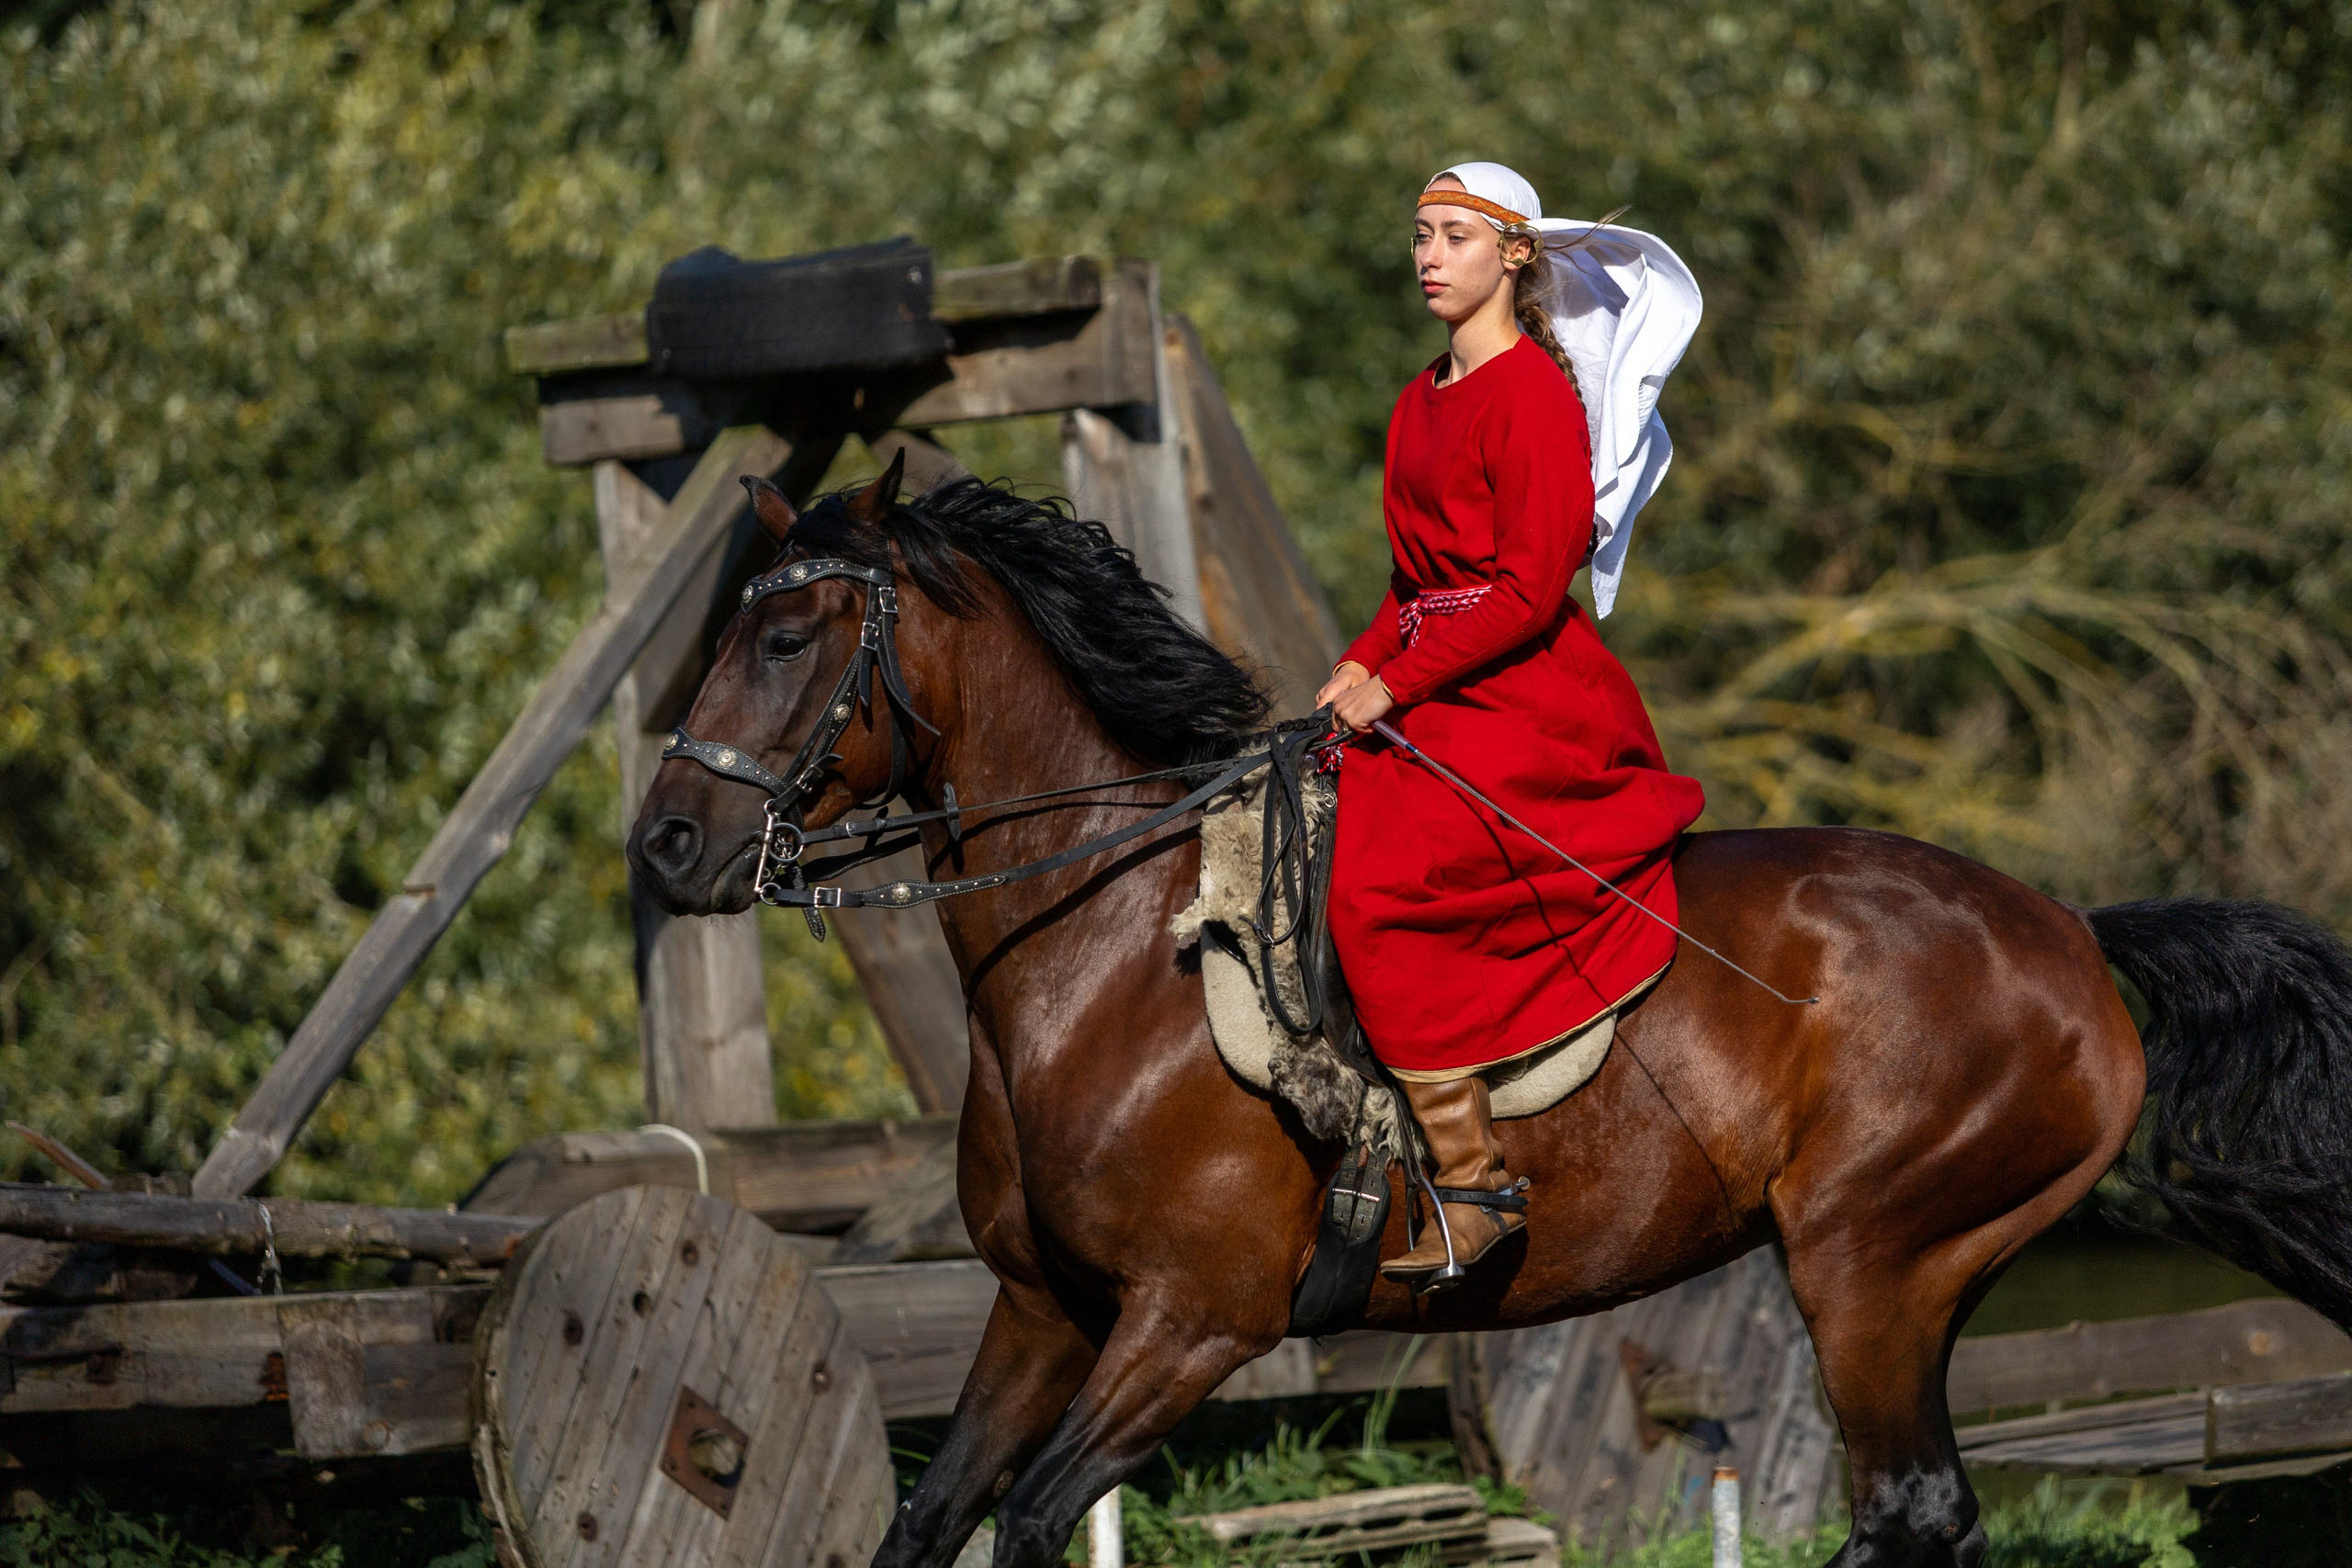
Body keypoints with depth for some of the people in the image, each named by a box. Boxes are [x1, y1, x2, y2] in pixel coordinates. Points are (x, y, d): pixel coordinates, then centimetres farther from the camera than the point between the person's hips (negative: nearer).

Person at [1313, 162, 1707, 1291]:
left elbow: (1530, 590, -17)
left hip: (1531, 700, -10)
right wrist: (1361, 665, 4)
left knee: (1378, 884, -24)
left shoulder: (1533, 393, -11)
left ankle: (1470, 1175, -22)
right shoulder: (1422, 403, 16)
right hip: (1431, 685, 10)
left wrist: (1396, 685, -15)